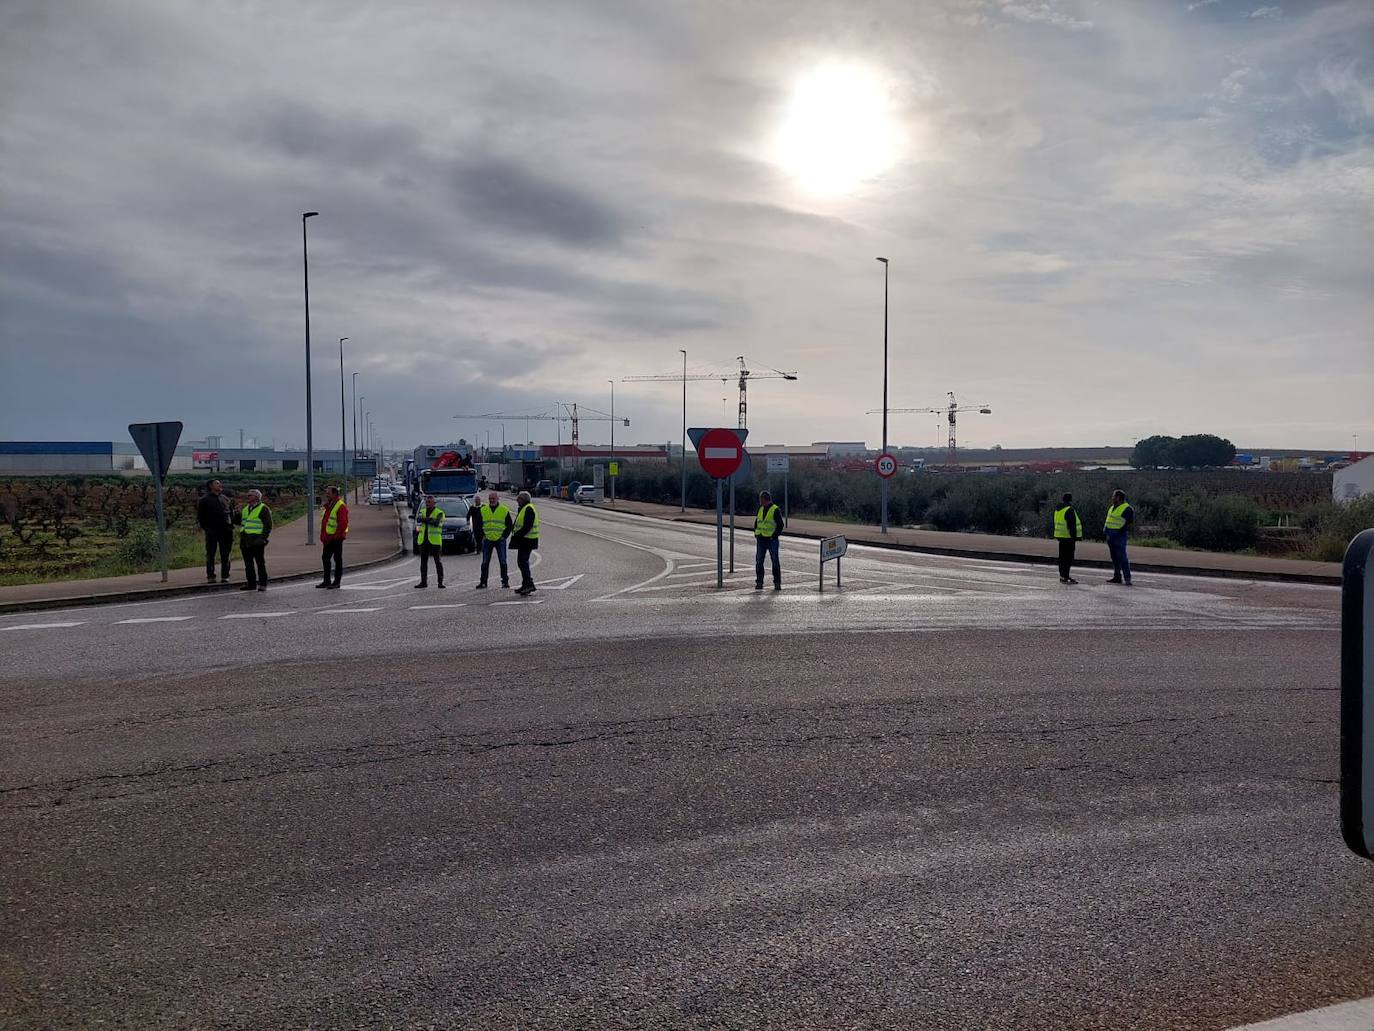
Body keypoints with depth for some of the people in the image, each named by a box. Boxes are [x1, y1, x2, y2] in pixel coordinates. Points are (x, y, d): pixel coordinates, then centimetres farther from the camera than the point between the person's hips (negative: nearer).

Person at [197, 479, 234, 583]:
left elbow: (231, 513, 22)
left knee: (225, 555, 5)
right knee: (210, 554, 0)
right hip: (212, 531, -4)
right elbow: (200, 516, 2)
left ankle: (225, 576, 10)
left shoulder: (225, 499, 16)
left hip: (226, 530, 4)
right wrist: (205, 527, -8)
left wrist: (231, 525, 9)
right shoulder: (205, 500, 3)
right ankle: (210, 576, 4)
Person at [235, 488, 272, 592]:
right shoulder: (245, 509, 19)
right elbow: (237, 520, 25)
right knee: (248, 564, 8)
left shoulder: (263, 509, -3)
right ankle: (251, 583, 14)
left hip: (256, 541, -7)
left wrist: (263, 538, -16)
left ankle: (262, 584, 2)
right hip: (245, 541, 7)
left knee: (260, 563, -3)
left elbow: (268, 525, -7)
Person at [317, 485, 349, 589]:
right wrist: (323, 536, 13)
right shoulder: (327, 506, 15)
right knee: (325, 558, 13)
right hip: (328, 539, 9)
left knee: (337, 559, -2)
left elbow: (343, 524, -20)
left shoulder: (341, 506, -14)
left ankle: (336, 582, 3)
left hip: (336, 538, -9)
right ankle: (326, 581, 22)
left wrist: (336, 536, -20)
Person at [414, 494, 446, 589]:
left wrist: (425, 519, -21)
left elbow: (437, 522, -20)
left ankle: (440, 582, 1)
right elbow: (418, 519, -10)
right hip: (423, 541, 4)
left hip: (435, 541, -4)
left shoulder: (439, 513, -1)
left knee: (438, 562, -3)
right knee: (423, 562, 7)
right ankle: (423, 582, 13)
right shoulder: (422, 512, 11)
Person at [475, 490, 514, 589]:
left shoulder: (504, 510, 1)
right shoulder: (483, 510, 7)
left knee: (503, 562, 0)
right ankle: (483, 582, 10)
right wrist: (482, 536, 2)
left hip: (500, 540, -2)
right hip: (487, 540, 2)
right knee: (485, 562, 4)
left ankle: (505, 581, 7)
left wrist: (504, 536, -4)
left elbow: (510, 525, 4)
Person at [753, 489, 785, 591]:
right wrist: (756, 534, 10)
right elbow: (756, 522, 22)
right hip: (761, 539, 6)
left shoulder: (775, 510, -8)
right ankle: (759, 582, 7)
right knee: (759, 561, 3)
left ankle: (777, 583, 4)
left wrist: (774, 536, -14)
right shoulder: (760, 509, 12)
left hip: (772, 540, -6)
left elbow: (780, 525, -9)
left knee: (775, 561, -1)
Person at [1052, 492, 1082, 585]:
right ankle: (1065, 576, -11)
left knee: (1062, 557, 14)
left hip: (1060, 536, 9)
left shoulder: (1058, 509, 14)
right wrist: (1075, 538, -16)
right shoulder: (1069, 510, -15)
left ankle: (1063, 575, 19)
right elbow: (1072, 526, -18)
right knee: (1068, 557, -7)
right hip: (1068, 537, -9)